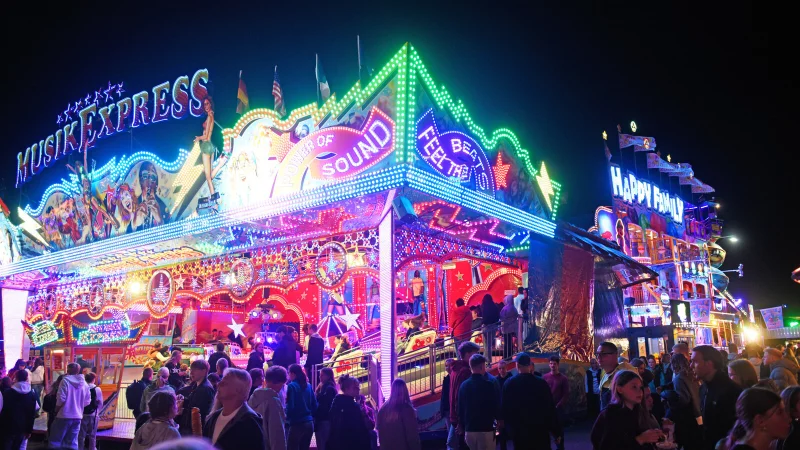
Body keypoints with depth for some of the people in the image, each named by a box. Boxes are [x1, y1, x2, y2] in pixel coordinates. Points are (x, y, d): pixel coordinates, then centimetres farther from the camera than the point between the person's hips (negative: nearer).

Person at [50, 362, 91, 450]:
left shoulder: (66, 381, -10)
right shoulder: (84, 383, 7)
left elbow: (61, 399, -15)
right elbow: (87, 401, 8)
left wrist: (56, 410, 2)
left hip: (64, 415, -5)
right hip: (77, 416, 5)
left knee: (55, 440, 4)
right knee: (73, 442, 9)